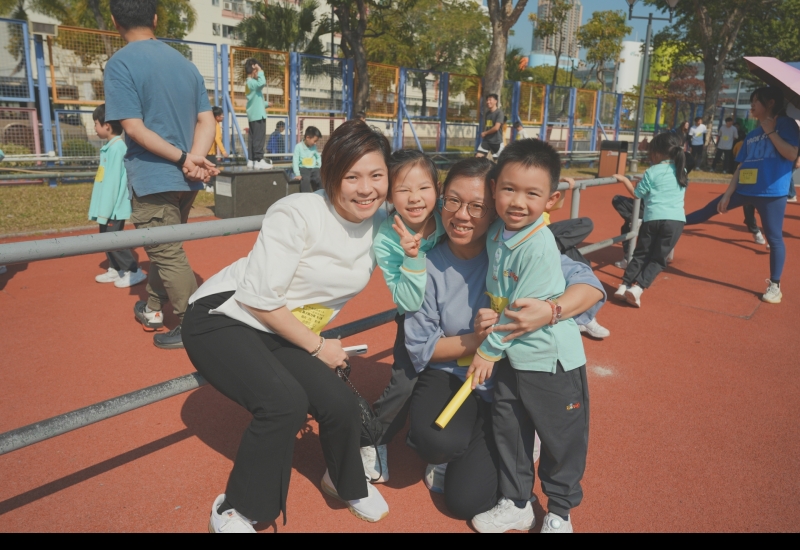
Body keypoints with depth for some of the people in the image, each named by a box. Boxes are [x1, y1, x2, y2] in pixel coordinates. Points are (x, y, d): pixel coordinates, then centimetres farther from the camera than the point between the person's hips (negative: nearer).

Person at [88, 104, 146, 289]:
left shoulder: (116, 147, -18)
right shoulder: (111, 146, 11)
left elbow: (113, 181, -20)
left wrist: (105, 211, -19)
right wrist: (102, 209, 17)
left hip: (114, 207, -9)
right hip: (110, 206, 9)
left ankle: (134, 271, 4)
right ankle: (115, 270, 26)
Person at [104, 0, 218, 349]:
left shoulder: (120, 64, -11)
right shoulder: (184, 62, 9)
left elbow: (134, 128, -19)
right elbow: (207, 120, 2)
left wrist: (185, 159, -16)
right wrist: (194, 159, -11)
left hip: (153, 178, -7)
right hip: (186, 179, 7)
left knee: (167, 254, 2)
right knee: (164, 247, 21)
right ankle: (152, 308, 35)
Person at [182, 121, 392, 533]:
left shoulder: (381, 225, -4)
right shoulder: (298, 214, -23)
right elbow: (260, 298, -21)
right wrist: (316, 346, -14)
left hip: (281, 334, 6)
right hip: (222, 320, -5)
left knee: (342, 405, -10)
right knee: (285, 401, -27)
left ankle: (346, 483, 24)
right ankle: (233, 512, -2)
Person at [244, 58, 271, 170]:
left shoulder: (249, 82, 21)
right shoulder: (252, 82, -12)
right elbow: (262, 83, -33)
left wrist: (265, 103, 37)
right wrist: (260, 71, -19)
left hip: (253, 115, 10)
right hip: (258, 115, -10)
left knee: (254, 138, 9)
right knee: (259, 138, -11)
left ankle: (252, 160, 9)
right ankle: (259, 160, -14)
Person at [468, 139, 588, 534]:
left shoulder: (539, 247, -24)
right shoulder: (495, 234, -2)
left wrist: (489, 350, -13)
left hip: (550, 359, -7)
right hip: (511, 356, 7)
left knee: (560, 438, 11)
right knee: (508, 430, 17)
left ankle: (559, 512, 33)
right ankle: (515, 504, 36)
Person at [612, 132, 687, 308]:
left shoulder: (652, 172, 1)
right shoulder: (682, 172, 15)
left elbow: (637, 194, 7)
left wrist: (624, 180, 19)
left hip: (653, 218, -2)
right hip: (676, 220, 2)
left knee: (641, 254, 11)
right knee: (657, 258, 4)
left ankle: (624, 286, 6)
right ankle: (637, 288, -9)